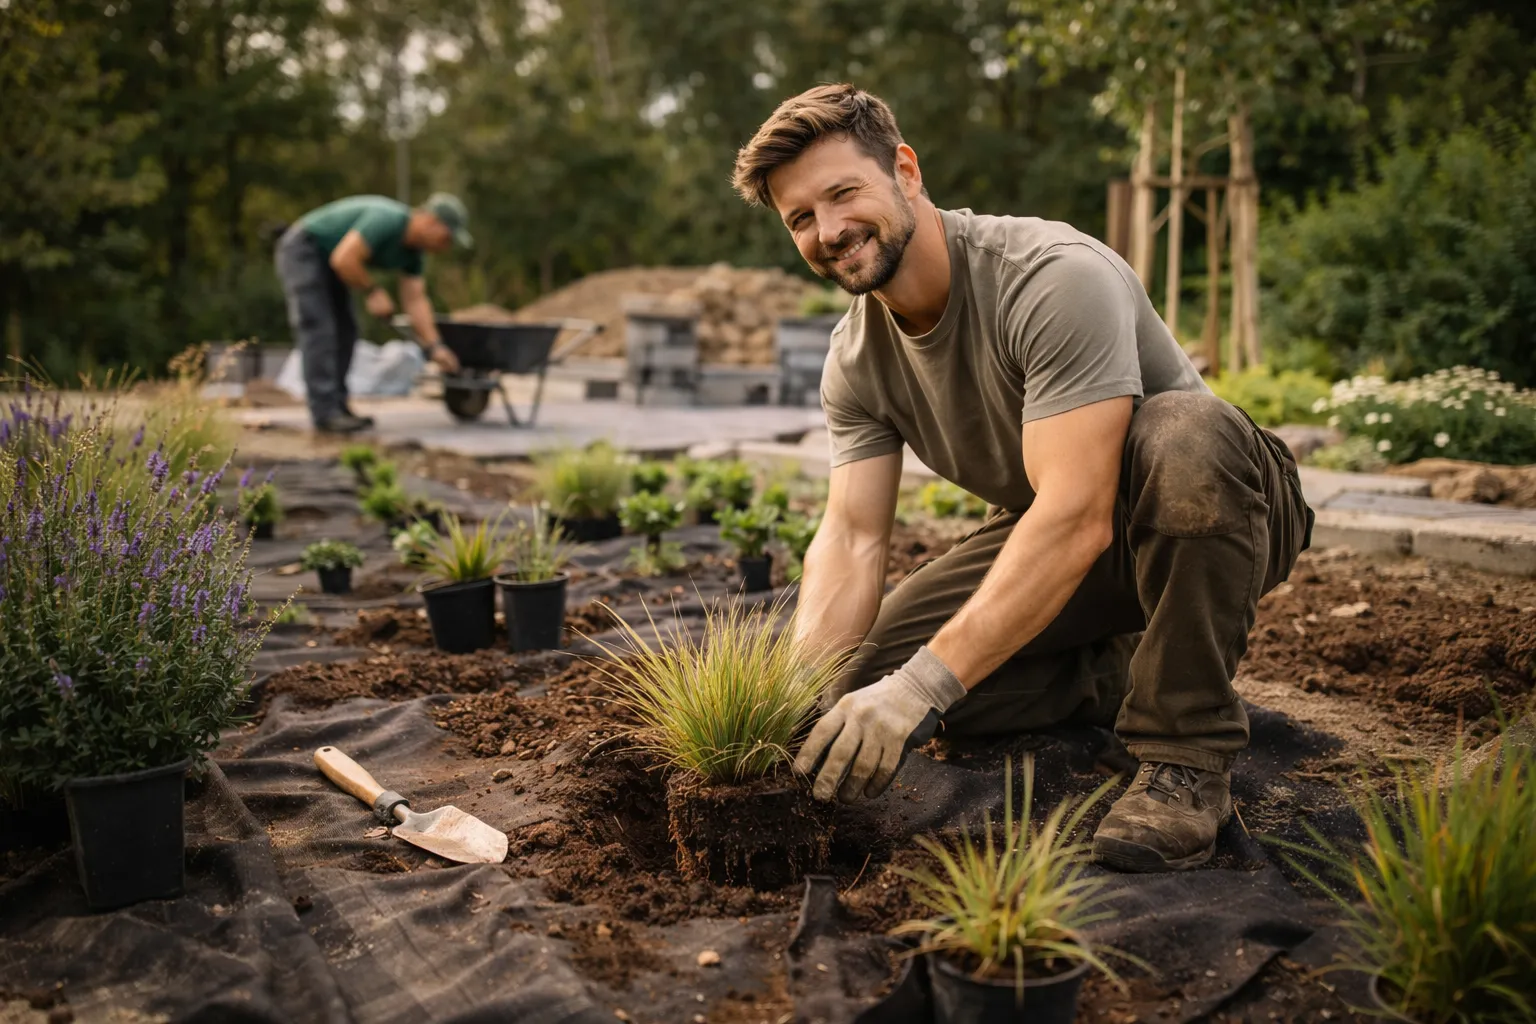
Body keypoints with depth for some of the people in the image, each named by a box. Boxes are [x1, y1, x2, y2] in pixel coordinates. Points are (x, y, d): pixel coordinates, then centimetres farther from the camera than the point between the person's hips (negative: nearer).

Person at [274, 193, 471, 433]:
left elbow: (415, 301, -1)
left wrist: (435, 346, -8)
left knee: (344, 332, 7)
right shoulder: (388, 221, -29)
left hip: (326, 260, 10)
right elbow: (344, 259, -34)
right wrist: (373, 291, -21)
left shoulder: (412, 250, 0)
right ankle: (325, 412, -15)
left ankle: (337, 408, 9)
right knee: (319, 332, -14)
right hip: (303, 251, -10)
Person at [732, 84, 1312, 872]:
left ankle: (1188, 751, -25)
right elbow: (852, 538, -12)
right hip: (1039, 532, 6)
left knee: (1181, 430, -41)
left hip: (1220, 509, -5)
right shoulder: (856, 359, -6)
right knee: (872, 675, -15)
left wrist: (927, 682, -46)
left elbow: (1078, 518, -39)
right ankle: (1129, 678, 3)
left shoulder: (1055, 278, -30)